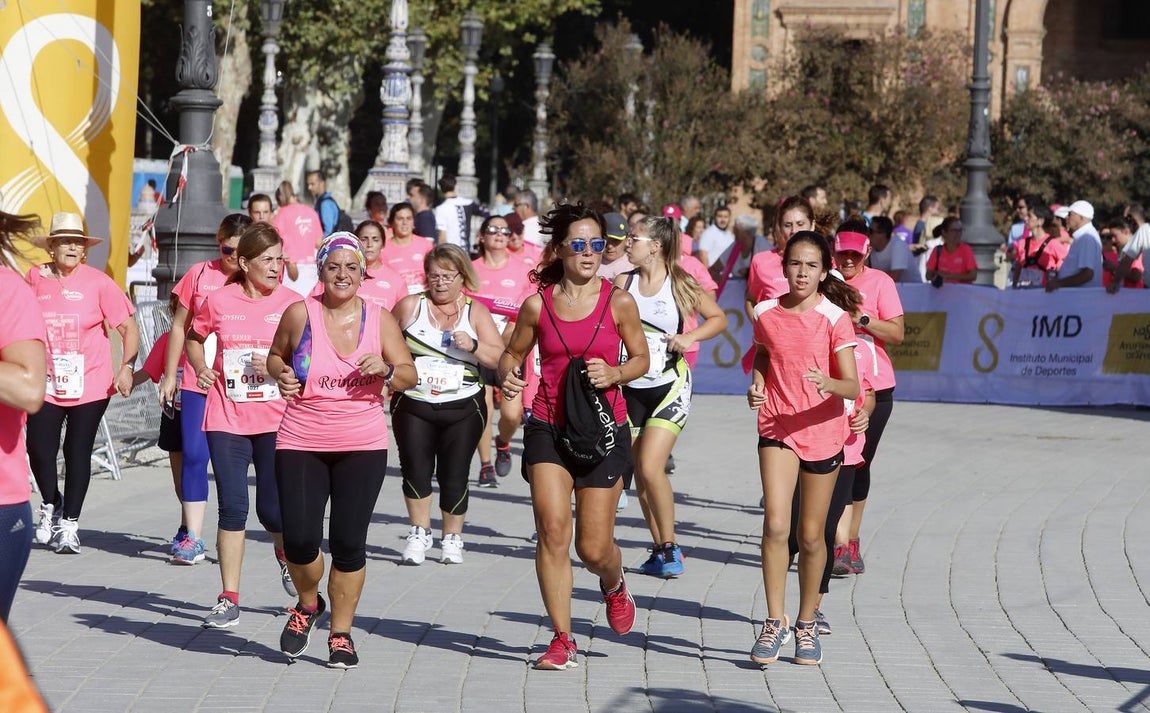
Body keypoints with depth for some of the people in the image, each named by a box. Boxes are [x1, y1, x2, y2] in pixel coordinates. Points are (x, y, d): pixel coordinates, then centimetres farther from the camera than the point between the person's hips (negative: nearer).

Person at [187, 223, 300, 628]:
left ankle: (286, 554, 38)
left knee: (272, 509, 1)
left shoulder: (291, 303, -1)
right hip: (226, 419, 1)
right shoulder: (219, 301, 2)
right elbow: (193, 338, 20)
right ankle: (229, 600, 4)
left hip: (275, 420, -1)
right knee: (232, 507, -2)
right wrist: (200, 368, 2)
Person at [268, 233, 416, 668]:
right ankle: (308, 604, 24)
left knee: (349, 543, -2)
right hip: (300, 445, -1)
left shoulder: (380, 319, 2)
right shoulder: (300, 314, -1)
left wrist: (386, 371, -14)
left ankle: (341, 633, 15)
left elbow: (410, 375, 7)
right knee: (299, 540, -9)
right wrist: (281, 375, -6)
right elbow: (276, 355, 15)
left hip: (362, 448, 1)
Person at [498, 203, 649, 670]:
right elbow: (513, 352, 13)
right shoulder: (538, 305, -1)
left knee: (593, 547, 1)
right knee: (552, 529, -13)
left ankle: (614, 585, 40)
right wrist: (507, 375, -9)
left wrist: (614, 374, -13)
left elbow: (641, 358, 7)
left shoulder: (619, 303, -4)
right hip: (548, 427, 1)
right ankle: (562, 640, -2)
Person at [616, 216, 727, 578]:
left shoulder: (681, 285, -5)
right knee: (640, 476, 6)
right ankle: (660, 550, 18)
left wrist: (690, 337, -11)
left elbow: (719, 319, 5)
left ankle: (669, 546, -3)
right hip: (631, 387, 4)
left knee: (651, 468, -16)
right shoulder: (623, 283, 3)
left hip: (670, 386, -4)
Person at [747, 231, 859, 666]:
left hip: (822, 431, -1)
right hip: (776, 430, 1)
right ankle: (775, 622, -7)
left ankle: (806, 623, 25)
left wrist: (830, 384, -34)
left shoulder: (834, 318, -8)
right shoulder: (766, 314, 1)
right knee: (776, 525, -16)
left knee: (811, 536, 8)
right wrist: (757, 387, 1)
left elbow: (852, 387, -12)